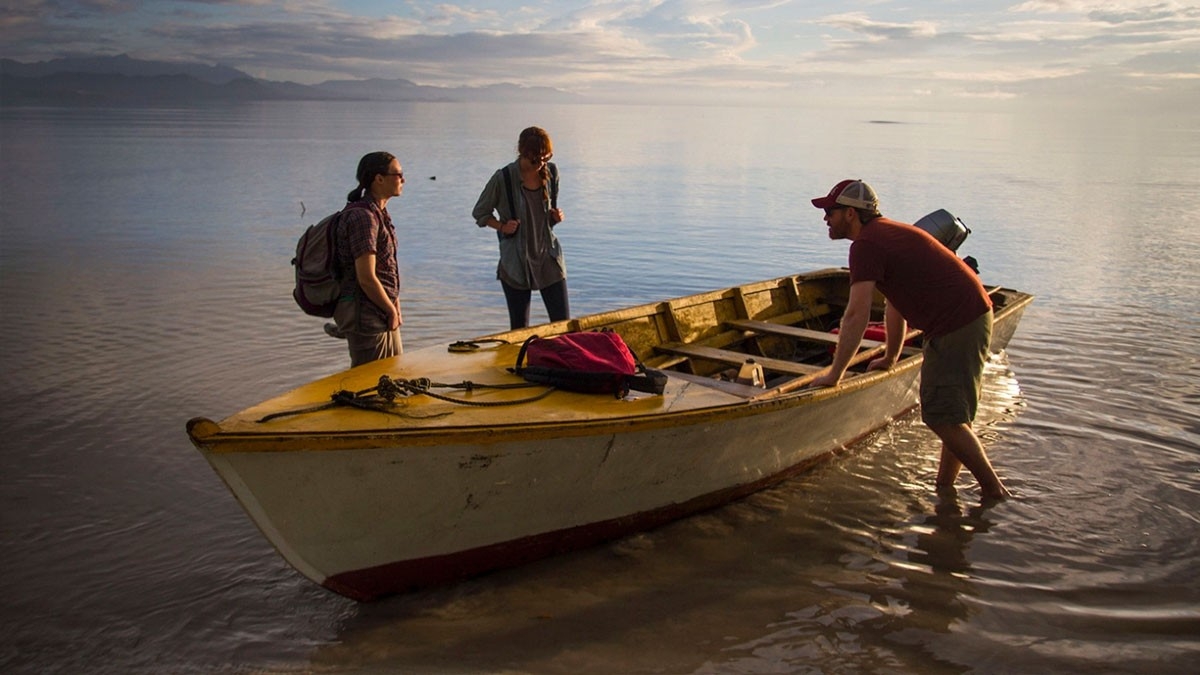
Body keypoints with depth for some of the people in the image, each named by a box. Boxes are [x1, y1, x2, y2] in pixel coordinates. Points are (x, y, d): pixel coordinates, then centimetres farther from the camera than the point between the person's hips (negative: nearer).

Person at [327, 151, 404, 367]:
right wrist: (392, 311, -10)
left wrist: (395, 306, 5)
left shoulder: (379, 214, 12)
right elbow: (366, 278, -22)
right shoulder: (362, 216, -19)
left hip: (382, 314, 10)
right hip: (366, 315, -10)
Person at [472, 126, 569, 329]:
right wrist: (502, 226, -15)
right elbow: (479, 213, 2)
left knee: (563, 324, 0)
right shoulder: (503, 178, -12)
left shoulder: (551, 173, 0)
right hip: (516, 263, -3)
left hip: (549, 258, 3)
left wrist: (556, 216, -6)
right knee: (519, 329, 5)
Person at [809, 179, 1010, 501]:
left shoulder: (866, 245, -14)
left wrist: (834, 374, -16)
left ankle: (995, 492, 4)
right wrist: (890, 358, 32)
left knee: (942, 417, -4)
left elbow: (857, 315, -21)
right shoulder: (887, 233, 18)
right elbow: (896, 304, 25)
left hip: (957, 327, -10)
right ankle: (944, 486, 28)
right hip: (973, 316, 10)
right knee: (950, 413, 17)